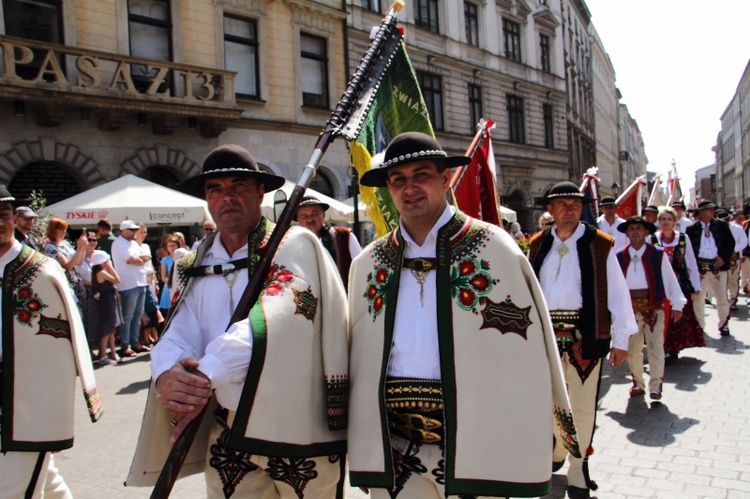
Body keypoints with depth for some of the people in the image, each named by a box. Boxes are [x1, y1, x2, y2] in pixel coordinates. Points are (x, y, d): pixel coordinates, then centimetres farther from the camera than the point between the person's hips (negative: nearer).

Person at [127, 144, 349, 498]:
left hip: (303, 433, -3)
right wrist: (167, 376, -24)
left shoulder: (296, 246, -8)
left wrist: (205, 376, -24)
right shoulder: (196, 266, 9)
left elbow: (272, 322, -22)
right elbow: (176, 334, -2)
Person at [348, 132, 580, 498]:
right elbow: (357, 355, 10)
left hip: (475, 438, -2)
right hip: (390, 444, 3)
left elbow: (528, 350, -5)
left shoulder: (494, 248, -6)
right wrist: (359, 441, 11)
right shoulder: (368, 263, 5)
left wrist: (528, 440, -5)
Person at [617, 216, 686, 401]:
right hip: (630, 308, 2)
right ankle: (638, 384, 26)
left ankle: (655, 387, 7)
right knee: (632, 350, 11)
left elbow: (670, 279, 0)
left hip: (654, 307, -2)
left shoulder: (657, 254, -2)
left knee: (655, 348, -1)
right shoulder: (620, 257, 3)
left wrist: (677, 304, -2)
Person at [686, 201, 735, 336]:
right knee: (698, 298, 5)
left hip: (718, 266, 1)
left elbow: (730, 243, 6)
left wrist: (723, 257, -8)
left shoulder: (722, 226, 7)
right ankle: (699, 325, 19)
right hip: (699, 267, -1)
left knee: (722, 298, 5)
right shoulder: (692, 229, 2)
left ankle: (724, 324, 21)